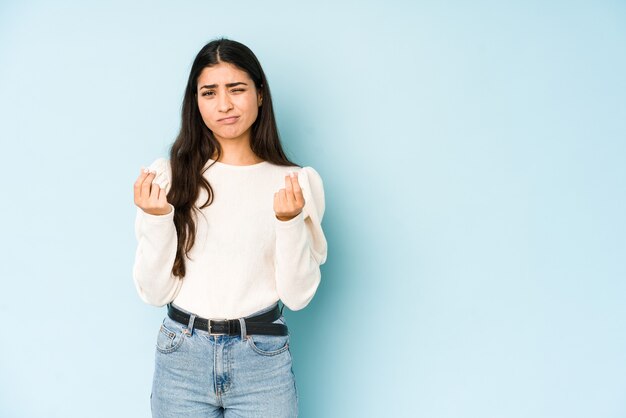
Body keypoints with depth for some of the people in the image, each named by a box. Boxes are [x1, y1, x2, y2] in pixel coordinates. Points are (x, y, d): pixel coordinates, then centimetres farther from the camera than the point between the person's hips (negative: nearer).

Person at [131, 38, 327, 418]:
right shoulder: (168, 176, -4)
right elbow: (156, 293, -2)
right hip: (182, 357, 1)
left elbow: (298, 296, -4)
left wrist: (290, 223, -17)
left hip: (263, 360, 0)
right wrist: (157, 219, -16)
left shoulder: (297, 182, -4)